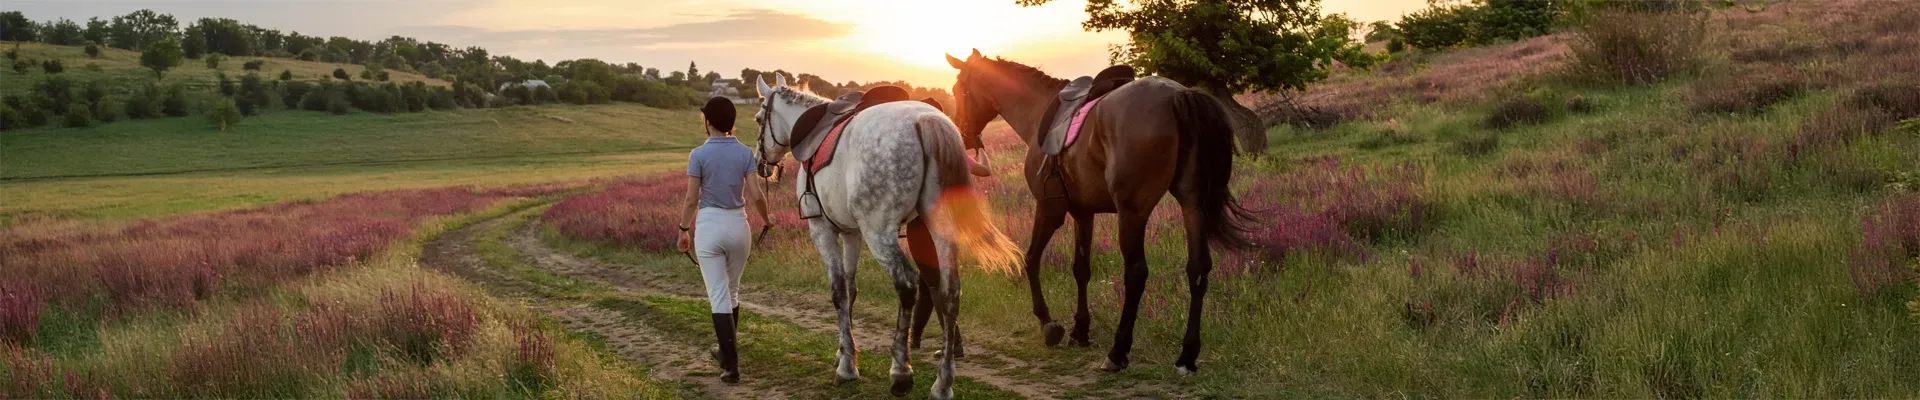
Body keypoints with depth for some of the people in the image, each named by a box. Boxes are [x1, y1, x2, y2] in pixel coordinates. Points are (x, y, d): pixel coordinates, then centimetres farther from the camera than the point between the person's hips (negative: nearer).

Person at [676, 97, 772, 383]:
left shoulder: (699, 155, -9)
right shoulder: (745, 153, -3)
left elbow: (691, 199, -9)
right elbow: (756, 195, -5)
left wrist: (683, 230, 4)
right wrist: (765, 220, 14)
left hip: (708, 227, -3)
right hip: (738, 226, 3)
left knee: (719, 297, -2)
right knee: (732, 292, 20)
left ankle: (731, 364, -8)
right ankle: (727, 351, 34)